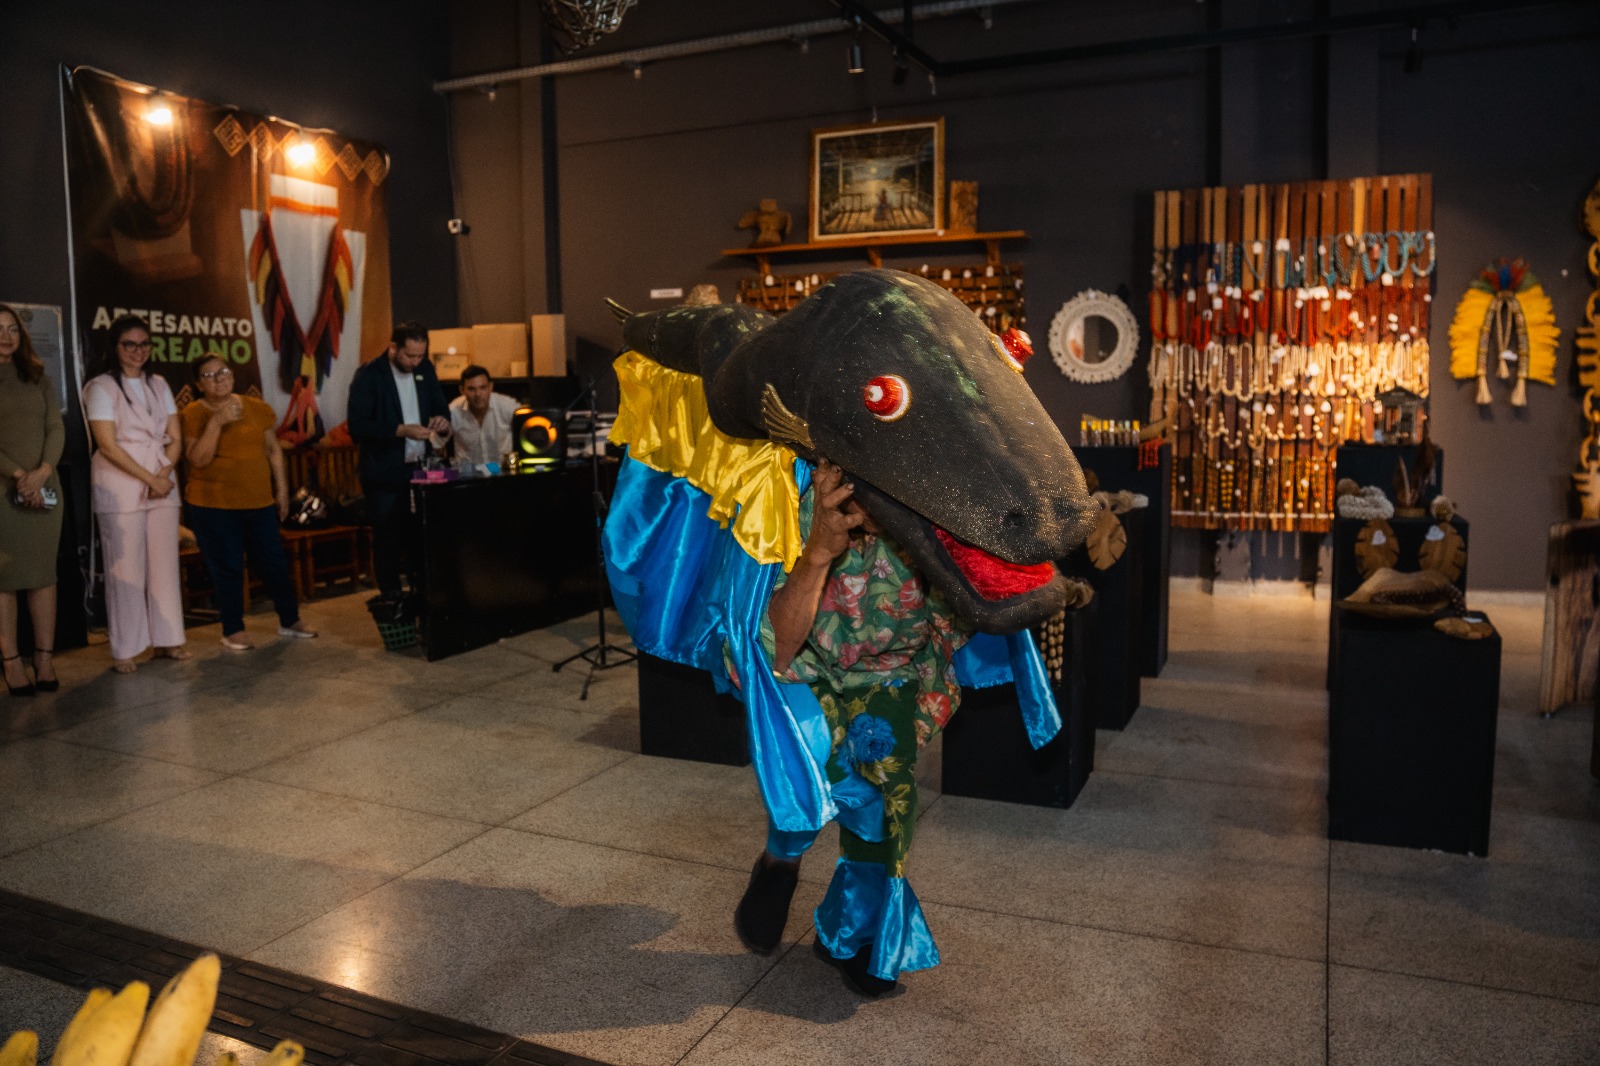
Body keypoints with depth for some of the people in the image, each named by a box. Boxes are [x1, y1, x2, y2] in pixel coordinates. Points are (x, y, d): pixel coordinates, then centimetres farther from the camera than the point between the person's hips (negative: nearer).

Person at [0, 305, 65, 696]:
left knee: (44, 573, 2)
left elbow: (56, 428, 6)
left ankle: (44, 659, 5)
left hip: (44, 486, 4)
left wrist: (41, 473, -9)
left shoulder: (37, 376, 13)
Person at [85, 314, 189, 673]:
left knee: (165, 563, 5)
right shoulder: (101, 387, -3)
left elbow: (175, 438, 8)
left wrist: (164, 474, -8)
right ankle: (124, 650, 3)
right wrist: (149, 479, -14)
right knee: (126, 568, -3)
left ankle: (166, 640, 13)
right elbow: (108, 445, -10)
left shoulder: (159, 384, 13)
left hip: (163, 485, 5)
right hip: (120, 488, -5)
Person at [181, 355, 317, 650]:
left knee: (274, 563, 10)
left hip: (259, 502, 3)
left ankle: (290, 621, 24)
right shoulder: (193, 414, -5)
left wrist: (282, 489, 9)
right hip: (214, 505, -3)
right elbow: (198, 459, -14)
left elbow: (273, 450, 11)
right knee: (226, 569, 4)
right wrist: (217, 422, -22)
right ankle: (233, 631, 16)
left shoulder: (258, 408, 5)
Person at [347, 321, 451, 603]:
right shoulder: (368, 376, -11)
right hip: (385, 474, -5)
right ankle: (392, 598, 14)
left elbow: (440, 407, 15)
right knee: (388, 538, 4)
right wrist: (401, 430, -27)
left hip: (420, 469, 5)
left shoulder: (425, 369, 6)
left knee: (421, 535, 9)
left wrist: (443, 420, -9)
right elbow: (357, 427, -17)